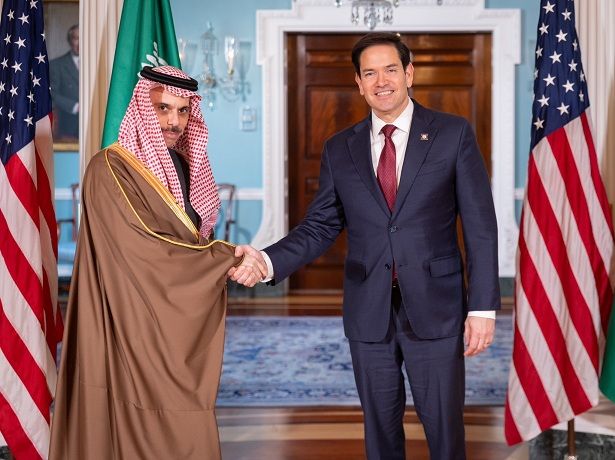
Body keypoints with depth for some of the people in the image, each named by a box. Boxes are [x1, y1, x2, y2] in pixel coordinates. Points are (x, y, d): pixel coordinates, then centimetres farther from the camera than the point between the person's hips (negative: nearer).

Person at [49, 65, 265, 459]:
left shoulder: (184, 166, 12)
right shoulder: (111, 170, -12)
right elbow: (145, 248, -18)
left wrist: (228, 261, 0)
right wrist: (228, 258, -14)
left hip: (183, 327, 7)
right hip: (139, 330, -7)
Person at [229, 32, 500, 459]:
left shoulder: (454, 134, -1)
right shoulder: (340, 149, 7)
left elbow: (480, 226, -3)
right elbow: (320, 226, 6)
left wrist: (483, 307, -8)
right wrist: (269, 260, -13)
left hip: (435, 308, -2)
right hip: (369, 312, 3)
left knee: (444, 425, 5)